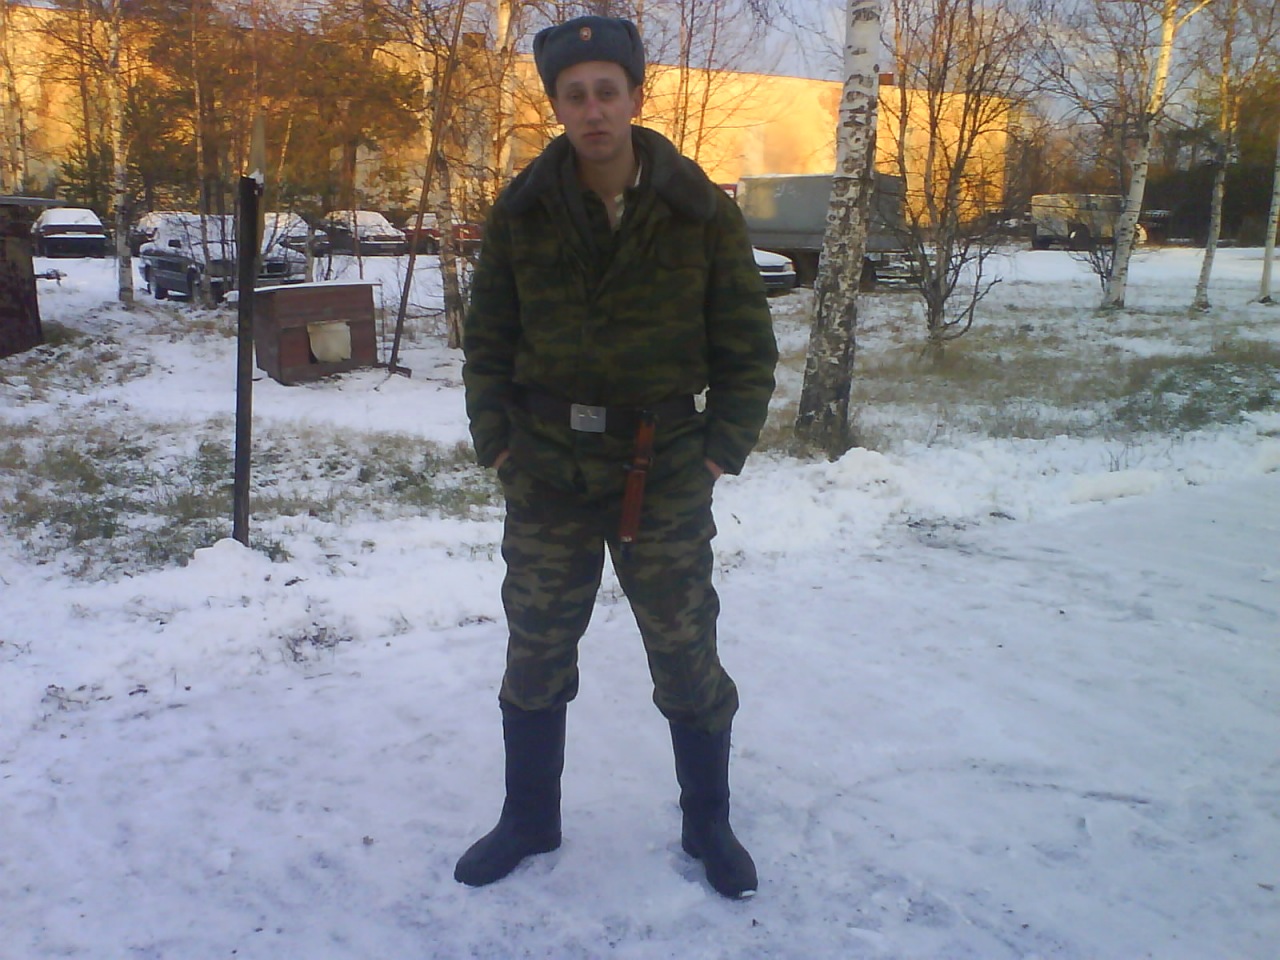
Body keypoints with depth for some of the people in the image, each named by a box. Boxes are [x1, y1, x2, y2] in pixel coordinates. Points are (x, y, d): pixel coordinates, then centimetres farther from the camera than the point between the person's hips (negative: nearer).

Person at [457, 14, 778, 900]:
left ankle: (708, 824, 30)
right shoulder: (522, 213, -1)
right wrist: (498, 444, -2)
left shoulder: (702, 211, -5)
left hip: (664, 471, -1)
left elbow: (749, 347, -1)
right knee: (536, 653, 12)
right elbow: (487, 341, 6)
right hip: (546, 471, 2)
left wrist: (721, 453, -7)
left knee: (687, 655, 8)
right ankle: (530, 819, 33)